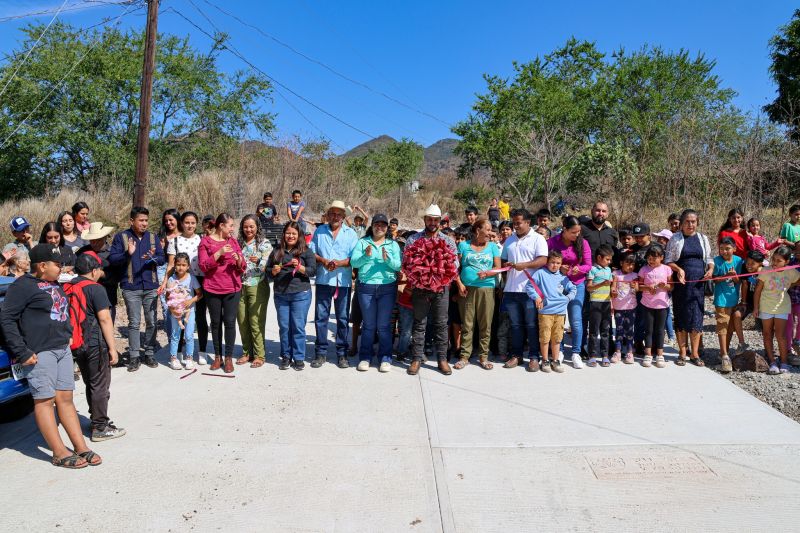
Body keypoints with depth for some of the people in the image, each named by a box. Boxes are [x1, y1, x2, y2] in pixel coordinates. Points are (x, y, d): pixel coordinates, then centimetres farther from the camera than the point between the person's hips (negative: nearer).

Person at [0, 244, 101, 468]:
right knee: (44, 401, -1)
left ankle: (81, 447, 11)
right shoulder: (23, 286, -9)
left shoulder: (55, 285, 17)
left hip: (63, 349, 8)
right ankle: (60, 453, 3)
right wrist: (22, 352, -15)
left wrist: (67, 338, 16)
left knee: (65, 399, 9)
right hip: (40, 353, -8)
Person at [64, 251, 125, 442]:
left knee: (91, 384, 20)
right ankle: (100, 429, 7)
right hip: (95, 344, -7)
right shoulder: (95, 289, -14)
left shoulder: (67, 288, 8)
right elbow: (104, 319, -18)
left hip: (76, 345, 8)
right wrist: (112, 348, -14)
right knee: (100, 386, 2)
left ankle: (97, 420, 32)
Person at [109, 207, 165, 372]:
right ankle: (134, 356, 11)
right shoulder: (121, 237, -1)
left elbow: (162, 258, 3)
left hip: (151, 286, 3)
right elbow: (112, 259, -7)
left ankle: (149, 353, 18)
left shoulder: (152, 237, 8)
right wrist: (128, 253, -24)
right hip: (131, 287, -3)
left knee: (151, 322, 7)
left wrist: (153, 258, -18)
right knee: (134, 322, 3)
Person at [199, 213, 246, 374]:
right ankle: (217, 356, 18)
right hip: (212, 289, -1)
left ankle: (229, 358, 4)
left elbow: (242, 268, 10)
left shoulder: (233, 241, 9)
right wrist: (218, 253, -18)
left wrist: (238, 259, -12)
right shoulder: (206, 242, 1)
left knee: (230, 322, -3)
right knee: (216, 322, 7)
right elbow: (203, 266, -8)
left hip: (233, 289, 1)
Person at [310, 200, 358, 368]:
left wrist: (339, 263, -17)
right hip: (323, 280, 1)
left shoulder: (350, 233, 6)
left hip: (343, 281, -1)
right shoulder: (319, 231, 10)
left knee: (343, 318, 4)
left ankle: (342, 353, 14)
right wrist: (323, 261, -11)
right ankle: (321, 352, 13)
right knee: (321, 317, 3)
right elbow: (311, 252, 6)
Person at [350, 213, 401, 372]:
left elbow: (398, 265, -3)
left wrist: (388, 259, -21)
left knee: (384, 325, 4)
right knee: (368, 325, 7)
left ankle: (385, 358, 13)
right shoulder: (362, 243, 8)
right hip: (366, 287, 0)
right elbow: (353, 262, -5)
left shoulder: (393, 245, 10)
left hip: (387, 287, 0)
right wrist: (366, 256, -22)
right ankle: (365, 357, 16)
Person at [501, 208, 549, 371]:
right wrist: (505, 265, 5)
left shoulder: (537, 239, 1)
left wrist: (524, 265, -22)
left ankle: (534, 357, 6)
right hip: (511, 289, 5)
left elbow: (543, 260, -11)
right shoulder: (509, 240, 19)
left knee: (532, 325, -1)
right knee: (515, 324, 9)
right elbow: (503, 261, 25)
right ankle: (516, 355, 17)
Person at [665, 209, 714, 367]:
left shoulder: (702, 238, 11)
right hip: (681, 282, -2)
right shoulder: (675, 238, 2)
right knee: (681, 317, 3)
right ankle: (682, 353, 12)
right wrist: (678, 269, -17)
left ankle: (695, 354, 10)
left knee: (696, 318, 1)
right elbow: (668, 261, 0)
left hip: (698, 283, 2)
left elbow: (709, 259, 15)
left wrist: (710, 269, -5)